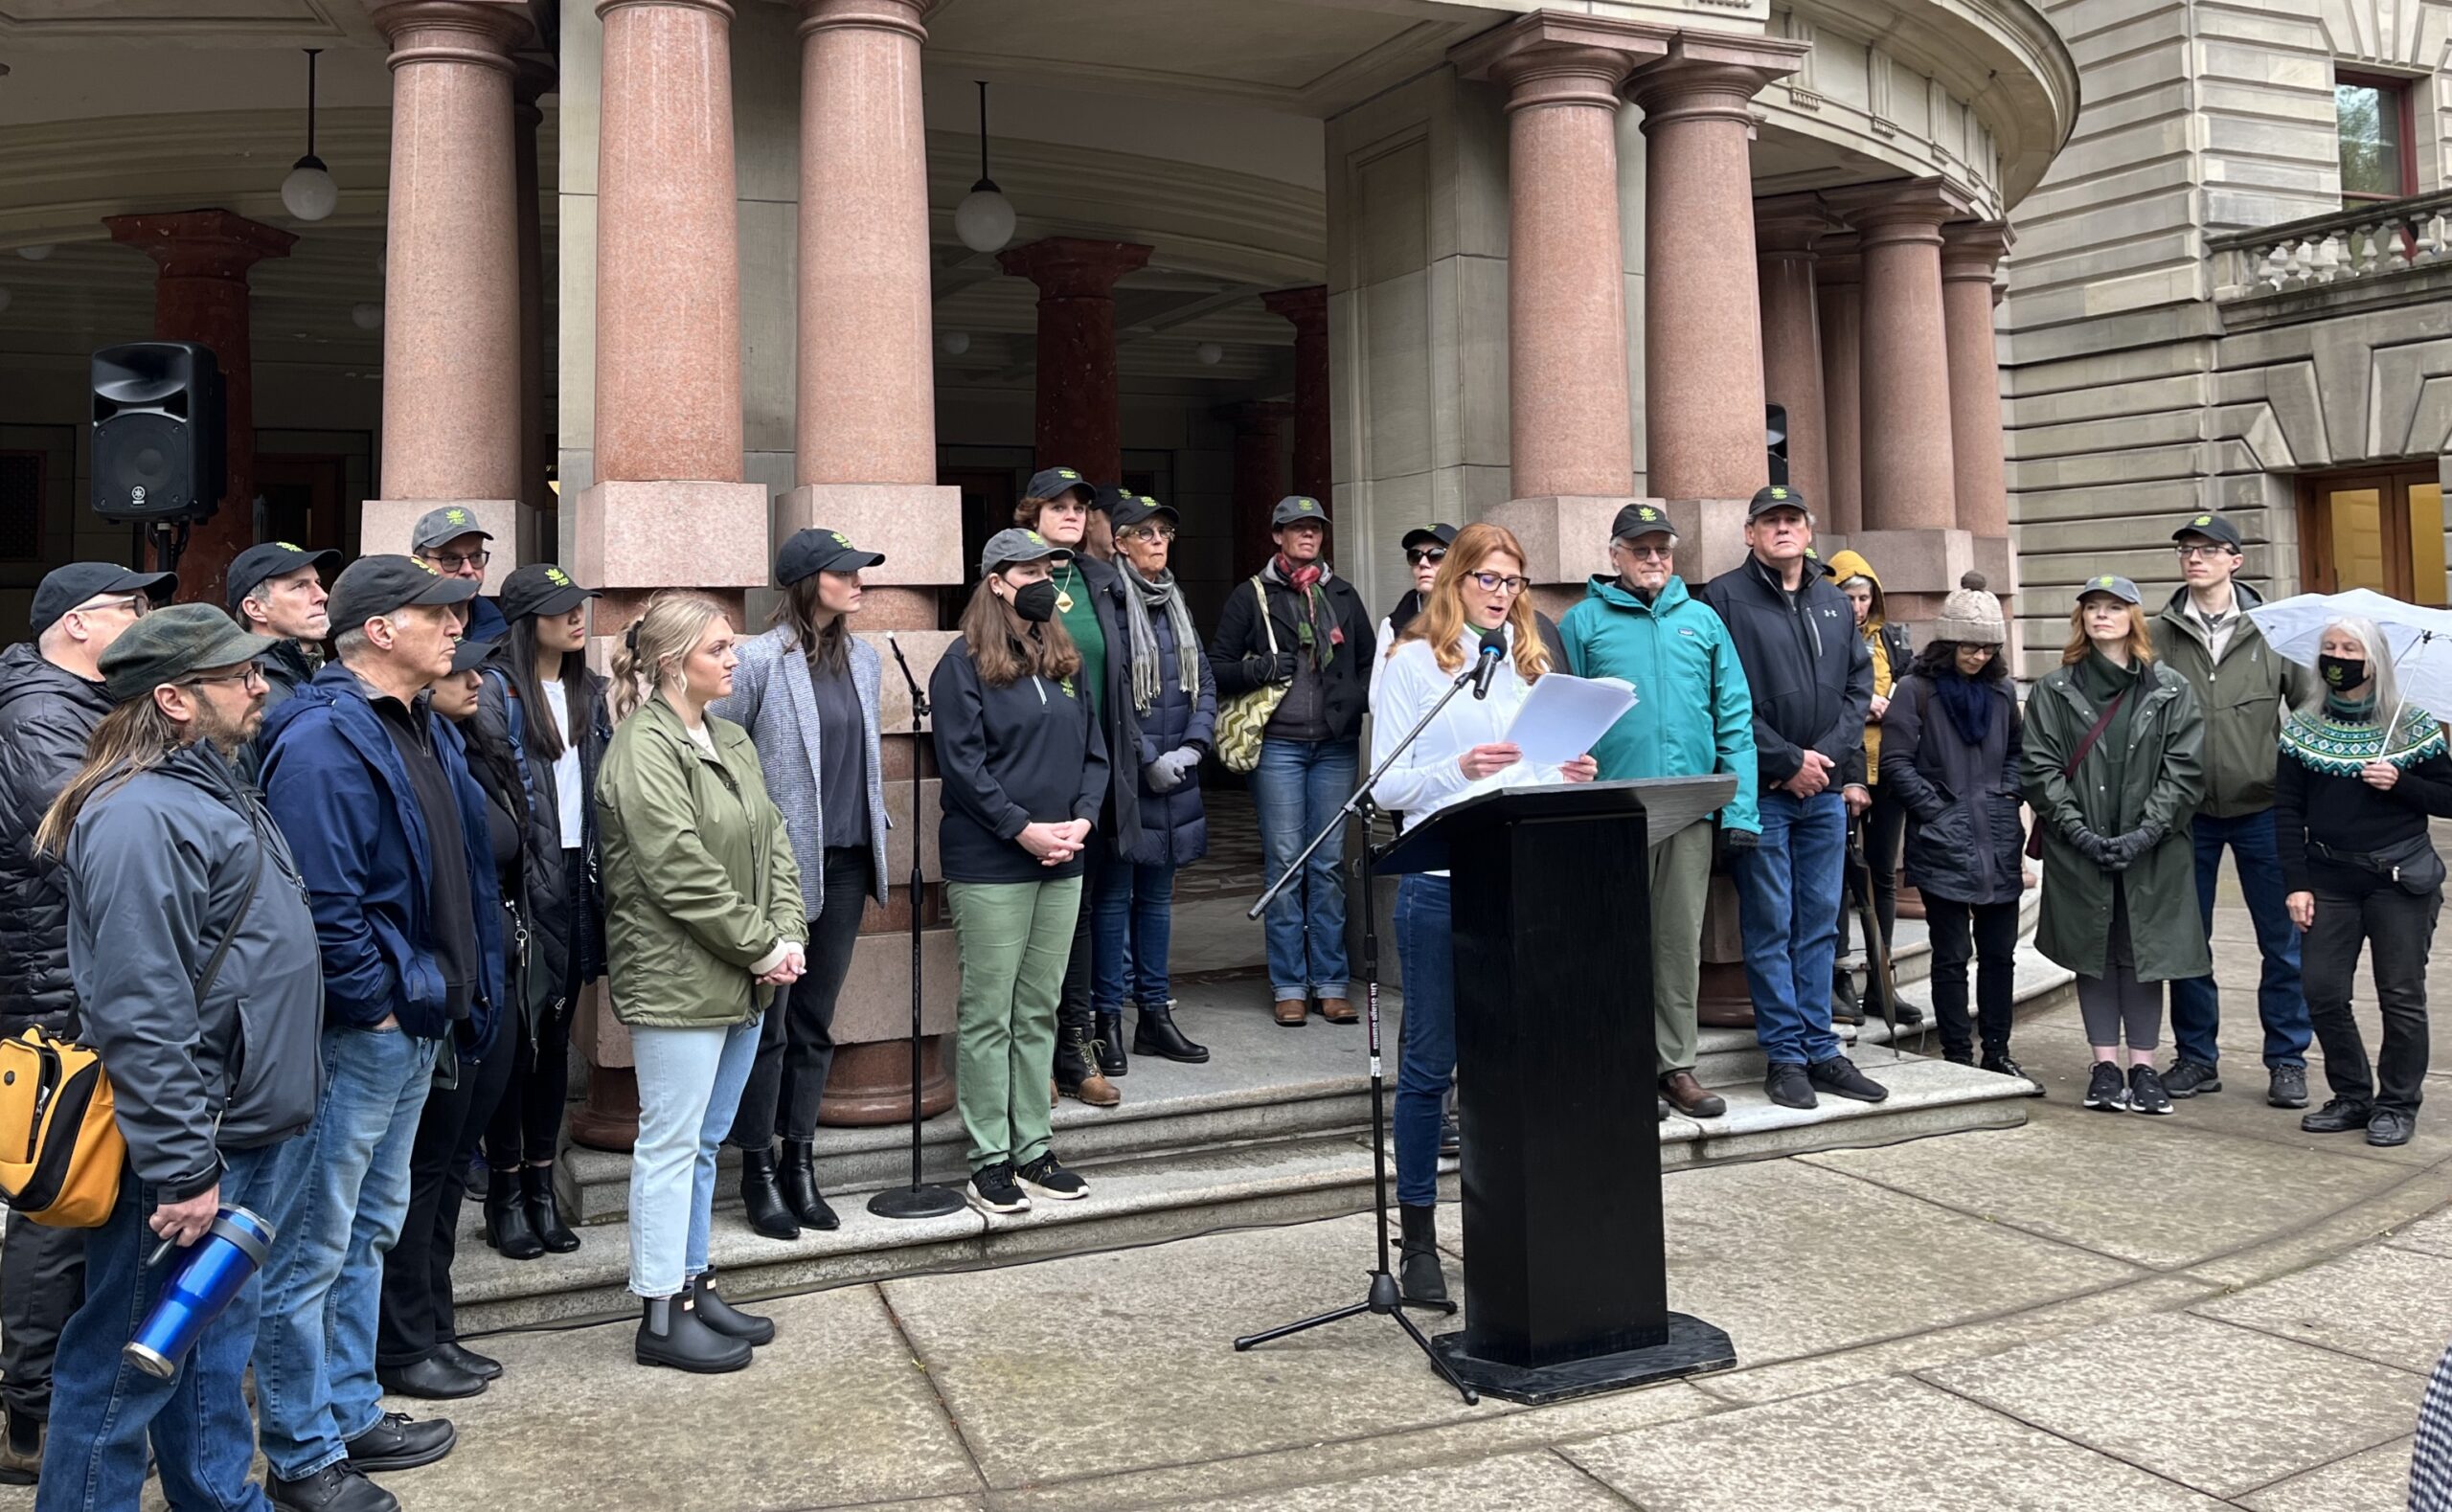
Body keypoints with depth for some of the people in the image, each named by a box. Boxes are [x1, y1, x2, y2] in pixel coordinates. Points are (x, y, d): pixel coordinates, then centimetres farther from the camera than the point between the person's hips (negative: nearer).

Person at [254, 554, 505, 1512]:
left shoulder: (427, 731, 11)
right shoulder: (322, 741, -18)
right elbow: (322, 902, -24)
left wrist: (463, 994, 12)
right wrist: (376, 1004, -17)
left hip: (417, 1025, 10)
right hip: (356, 1035, -10)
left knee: (371, 1231, 20)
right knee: (315, 1249, 3)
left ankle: (350, 1413, 34)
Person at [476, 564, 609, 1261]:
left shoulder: (588, 691, 14)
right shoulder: (497, 690, -8)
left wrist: (602, 875, 11)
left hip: (577, 881, 6)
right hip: (522, 884, -6)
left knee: (556, 1033, 12)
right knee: (515, 1034, -1)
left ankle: (542, 1183, 22)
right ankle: (505, 1193, 11)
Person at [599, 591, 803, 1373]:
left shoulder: (730, 740, 14)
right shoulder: (644, 749, -14)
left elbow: (773, 841, 12)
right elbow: (682, 873, -20)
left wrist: (787, 934, -2)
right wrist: (761, 947, -14)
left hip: (741, 980, 9)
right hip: (677, 978, -9)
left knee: (704, 1143, 17)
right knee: (670, 1144, 0)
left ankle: (693, 1285, 28)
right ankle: (661, 1316, 10)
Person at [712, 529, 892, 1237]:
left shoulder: (865, 659, 9)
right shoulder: (760, 661, -11)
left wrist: (876, 838, 16)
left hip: (844, 866, 6)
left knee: (815, 1023, 14)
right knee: (769, 1023, 3)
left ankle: (800, 1163, 25)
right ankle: (759, 1171, 17)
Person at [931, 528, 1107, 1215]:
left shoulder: (1064, 660, 13)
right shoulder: (964, 663, -6)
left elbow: (1093, 749, 13)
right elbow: (962, 764, -12)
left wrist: (1082, 818, -3)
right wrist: (1023, 829, -17)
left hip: (1062, 861, 6)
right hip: (990, 865, -6)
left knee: (1039, 1011, 12)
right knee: (988, 1014, 1)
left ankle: (1033, 1147, 21)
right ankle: (989, 1158, 9)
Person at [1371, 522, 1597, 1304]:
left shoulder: (1531, 665, 15)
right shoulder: (1413, 661, 1)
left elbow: (1545, 770, 18)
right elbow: (1386, 786, -5)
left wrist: (1572, 777, -4)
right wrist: (1459, 770, -20)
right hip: (1442, 881, -4)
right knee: (1430, 1062, 3)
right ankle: (1418, 1239, 13)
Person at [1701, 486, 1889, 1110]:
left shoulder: (1834, 602, 15)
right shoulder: (1725, 597, -4)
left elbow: (1859, 685, 12)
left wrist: (1831, 756, -3)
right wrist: (1787, 760, -13)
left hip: (1826, 788, 6)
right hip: (1763, 791, -5)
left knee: (1820, 925, 10)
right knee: (1770, 927, 0)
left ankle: (1821, 1050, 17)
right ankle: (1785, 1055, 8)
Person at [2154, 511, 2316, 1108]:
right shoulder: (2159, 636, -1)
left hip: (2261, 810, 0)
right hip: (2186, 812, 1)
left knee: (2283, 942, 6)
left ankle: (2287, 1060, 20)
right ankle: (2196, 1057, 22)